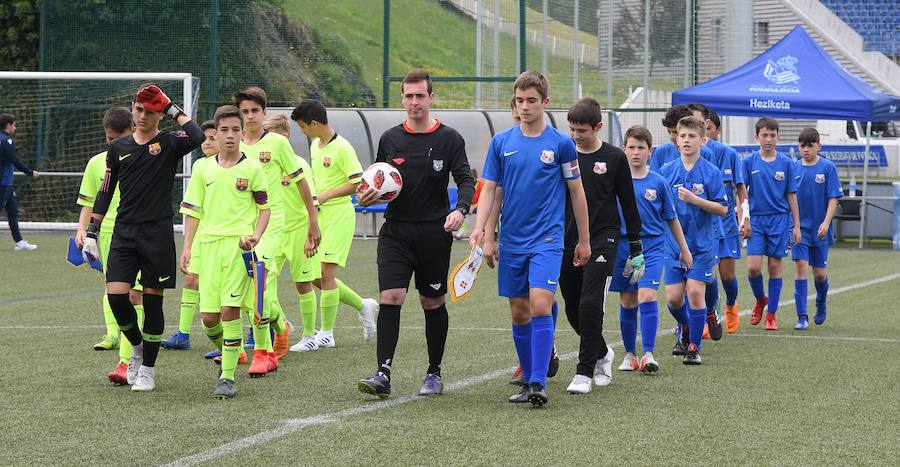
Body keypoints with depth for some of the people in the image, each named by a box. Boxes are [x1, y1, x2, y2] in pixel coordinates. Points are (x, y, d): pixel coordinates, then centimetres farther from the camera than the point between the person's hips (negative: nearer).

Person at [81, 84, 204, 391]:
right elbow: (105, 192, 15)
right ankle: (137, 347, 19)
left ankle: (147, 369, 13)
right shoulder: (118, 148, 10)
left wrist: (174, 110, -14)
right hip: (123, 232, 3)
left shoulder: (169, 144, -1)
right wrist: (92, 232, 10)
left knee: (153, 301, 1)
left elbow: (197, 138, -25)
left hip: (158, 233, -3)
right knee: (116, 296, -8)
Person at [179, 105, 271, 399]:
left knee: (229, 309, -13)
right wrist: (187, 247, 6)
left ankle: (228, 377, -6)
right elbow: (193, 210, 13)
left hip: (239, 244, -3)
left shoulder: (252, 169, 2)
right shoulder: (203, 168, 10)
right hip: (209, 243, 3)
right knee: (208, 316, -1)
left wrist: (256, 235, -9)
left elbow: (265, 208, 8)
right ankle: (226, 351, 31)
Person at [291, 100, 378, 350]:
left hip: (339, 215, -9)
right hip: (319, 216, 9)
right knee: (315, 276, 7)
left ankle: (326, 333, -1)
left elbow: (358, 183, -18)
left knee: (325, 273, -10)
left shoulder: (342, 148, -15)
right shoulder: (315, 145, 12)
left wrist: (325, 196, -19)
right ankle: (363, 306, 24)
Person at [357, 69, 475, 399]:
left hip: (434, 233, -1)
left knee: (433, 303, 9)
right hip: (395, 232, 1)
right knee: (390, 297, -13)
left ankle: (434, 373, 23)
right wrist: (368, 196, -5)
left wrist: (459, 210, -24)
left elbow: (466, 180, -5)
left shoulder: (449, 139, 0)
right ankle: (383, 374, -17)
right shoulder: (390, 139, 8)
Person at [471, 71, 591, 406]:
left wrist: (584, 240, 7)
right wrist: (480, 227, -9)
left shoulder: (561, 143, -1)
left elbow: (576, 192, 5)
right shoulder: (501, 142, 6)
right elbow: (489, 188, 6)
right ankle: (529, 381, 19)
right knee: (519, 313, 8)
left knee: (540, 305, -18)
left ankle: (539, 383, -18)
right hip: (511, 241, 4)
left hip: (547, 240, -4)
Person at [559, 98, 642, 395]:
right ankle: (602, 354, 32)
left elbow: (628, 203, 5)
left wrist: (635, 247, 4)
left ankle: (585, 371, -7)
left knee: (590, 305, -14)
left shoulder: (614, 158, 0)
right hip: (567, 244, 3)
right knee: (574, 311, 7)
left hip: (602, 241, -3)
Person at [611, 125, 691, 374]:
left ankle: (648, 354, -17)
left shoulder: (658, 182, 1)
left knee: (647, 296, -16)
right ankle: (630, 355, 19)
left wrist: (684, 249, 14)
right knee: (627, 303, 8)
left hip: (652, 246, -1)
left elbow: (671, 218, 10)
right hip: (622, 247, 1)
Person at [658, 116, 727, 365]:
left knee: (696, 292, -10)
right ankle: (686, 329, 33)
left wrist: (694, 199, -19)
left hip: (701, 244, -3)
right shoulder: (667, 171, 4)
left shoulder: (711, 172, -5)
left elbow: (722, 209, -8)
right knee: (673, 297, 1)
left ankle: (694, 347, 3)